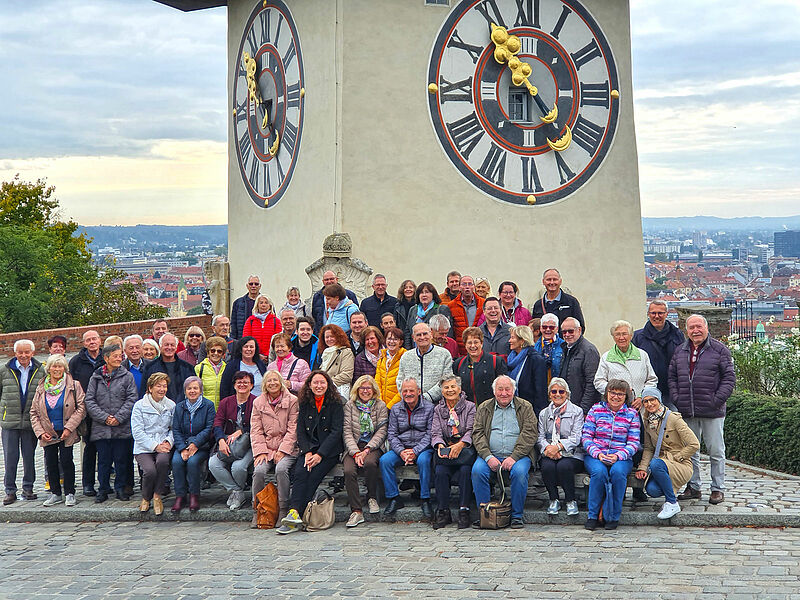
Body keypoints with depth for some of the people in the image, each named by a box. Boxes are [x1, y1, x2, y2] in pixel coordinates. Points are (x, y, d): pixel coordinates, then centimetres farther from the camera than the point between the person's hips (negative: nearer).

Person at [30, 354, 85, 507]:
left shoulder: (74, 385, -3)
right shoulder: (41, 388, 7)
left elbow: (81, 408, -6)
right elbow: (34, 412, 10)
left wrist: (69, 428, -13)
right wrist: (40, 432, -1)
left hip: (66, 433, -3)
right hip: (48, 434, 3)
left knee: (66, 461, -5)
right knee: (51, 463, 5)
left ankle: (70, 493, 8)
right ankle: (55, 493, 18)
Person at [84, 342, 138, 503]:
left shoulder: (127, 376, 4)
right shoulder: (95, 377, 7)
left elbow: (132, 399, -2)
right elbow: (89, 400, 2)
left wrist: (118, 418, -12)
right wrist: (105, 417, -10)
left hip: (122, 428, -1)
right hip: (101, 428, 1)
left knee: (121, 459, 4)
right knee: (103, 459, 5)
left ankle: (121, 488, 17)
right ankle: (103, 489, 17)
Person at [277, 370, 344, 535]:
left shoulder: (335, 403, 0)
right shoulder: (304, 404, 11)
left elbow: (336, 431, -7)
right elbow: (300, 431, 7)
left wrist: (320, 455, -17)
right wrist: (308, 452, -11)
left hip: (329, 450, -3)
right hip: (309, 448, 3)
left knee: (313, 475, -27)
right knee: (299, 472, -27)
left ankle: (294, 513, -31)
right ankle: (295, 512, -38)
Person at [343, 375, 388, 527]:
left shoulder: (380, 406, 7)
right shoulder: (349, 406, 10)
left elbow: (381, 432, -1)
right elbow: (347, 432, 2)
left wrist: (367, 450, -15)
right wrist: (355, 452, -14)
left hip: (373, 446, -1)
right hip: (353, 447, 1)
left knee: (370, 463, -35)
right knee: (349, 470, -29)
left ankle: (372, 497, -8)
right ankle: (356, 511, -26)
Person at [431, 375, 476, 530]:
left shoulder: (470, 407, 5)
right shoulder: (438, 409, 14)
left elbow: (471, 431, -7)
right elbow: (435, 433, 4)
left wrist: (460, 444, -27)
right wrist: (440, 445, -19)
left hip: (465, 449, -2)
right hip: (445, 450, 2)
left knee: (465, 470, -33)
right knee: (440, 471, -28)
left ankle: (464, 511, -22)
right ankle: (443, 512, -17)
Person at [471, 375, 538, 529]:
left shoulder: (525, 407, 7)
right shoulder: (484, 408, 13)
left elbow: (530, 434, -4)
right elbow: (478, 434, 4)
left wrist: (514, 457, -16)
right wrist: (488, 457, -13)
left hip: (517, 455, -2)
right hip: (491, 455, 2)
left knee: (519, 472, -33)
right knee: (477, 470, -27)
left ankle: (517, 515, -15)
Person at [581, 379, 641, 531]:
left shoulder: (632, 414, 8)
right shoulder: (596, 410, 8)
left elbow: (634, 443, 2)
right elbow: (586, 437, 3)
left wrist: (618, 456, -15)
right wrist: (597, 454, -14)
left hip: (621, 457, 0)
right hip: (595, 455, 0)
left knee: (618, 471, -34)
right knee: (599, 471, -34)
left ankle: (614, 516, -18)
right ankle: (593, 515, -18)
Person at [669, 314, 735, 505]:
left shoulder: (719, 350, -1)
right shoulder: (680, 351, 12)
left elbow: (729, 377, -3)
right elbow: (672, 377, 15)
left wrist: (717, 400, -11)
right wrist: (677, 399, 2)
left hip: (712, 411, -4)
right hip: (687, 412, 4)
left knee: (716, 451, 2)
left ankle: (717, 489, 12)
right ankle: (693, 487, 20)